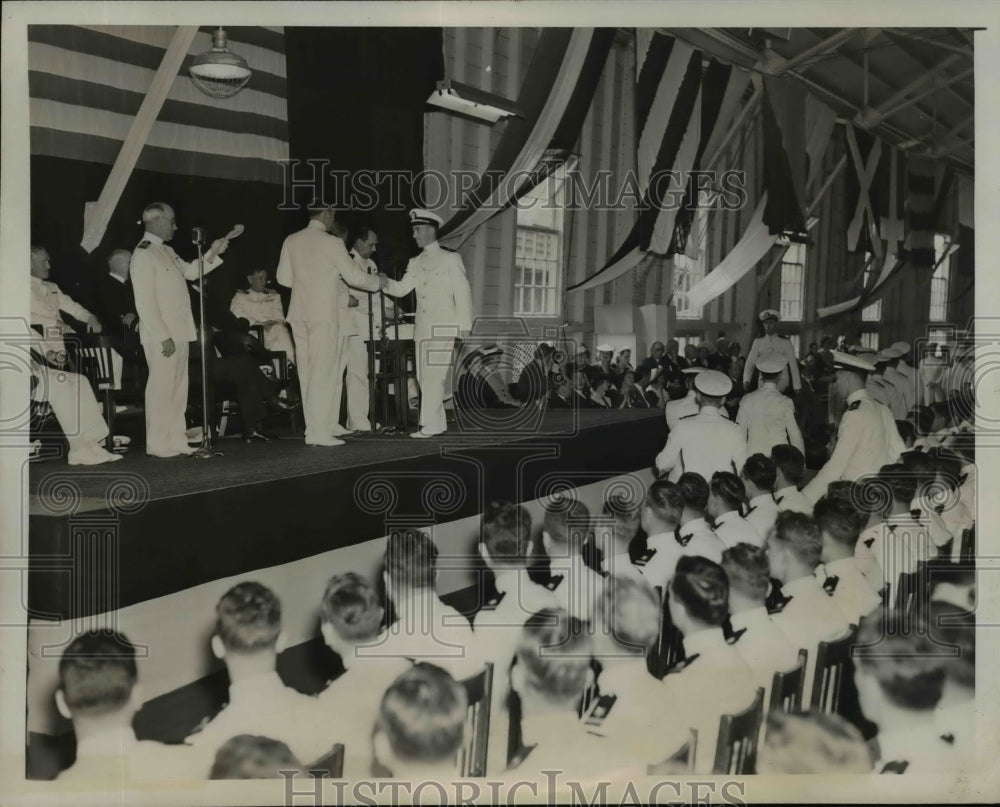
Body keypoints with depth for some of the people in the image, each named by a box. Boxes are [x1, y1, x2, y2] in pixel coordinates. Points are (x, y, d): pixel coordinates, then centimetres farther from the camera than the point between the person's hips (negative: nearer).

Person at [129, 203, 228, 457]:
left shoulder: (166, 251, 16)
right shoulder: (143, 254, -13)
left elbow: (189, 271, 29)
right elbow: (145, 303, -18)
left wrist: (213, 253, 16)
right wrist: (163, 336, -20)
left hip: (179, 332, 9)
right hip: (162, 336, -9)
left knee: (178, 388, 12)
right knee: (161, 388, -5)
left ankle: (176, 440, 20)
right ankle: (158, 444, 2)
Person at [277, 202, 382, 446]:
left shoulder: (291, 241, 8)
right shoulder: (332, 243, -9)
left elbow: (284, 277, 11)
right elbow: (354, 276, -5)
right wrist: (378, 283, 13)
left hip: (299, 313, 7)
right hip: (324, 314, -6)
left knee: (307, 371, 10)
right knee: (323, 371, -5)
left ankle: (327, 423, 17)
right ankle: (317, 432, -7)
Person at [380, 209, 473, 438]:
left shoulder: (450, 259, 1)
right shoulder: (415, 263, 17)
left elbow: (463, 292, -2)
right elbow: (402, 289, 9)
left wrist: (464, 326, -8)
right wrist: (384, 282, -11)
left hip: (442, 327, -6)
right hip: (422, 327, 6)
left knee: (433, 375, -11)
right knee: (424, 375, 6)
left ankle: (430, 425, -8)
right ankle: (438, 423, 14)